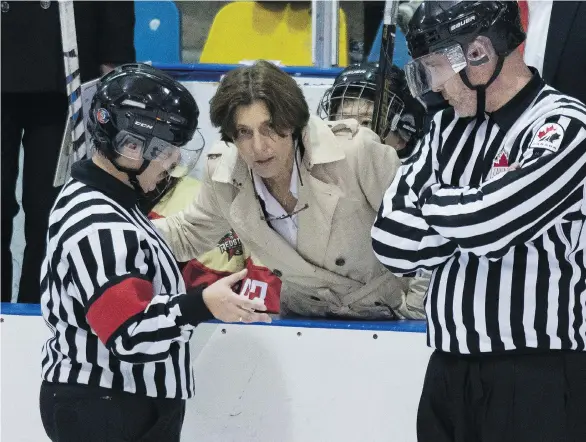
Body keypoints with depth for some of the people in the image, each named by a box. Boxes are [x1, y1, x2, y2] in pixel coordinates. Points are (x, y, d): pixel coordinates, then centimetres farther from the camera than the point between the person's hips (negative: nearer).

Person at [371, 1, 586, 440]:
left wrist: (431, 200, -1)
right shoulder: (448, 128, 9)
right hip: (449, 368, 6)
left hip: (537, 374, -6)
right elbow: (390, 243, 3)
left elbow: (482, 222, -21)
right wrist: (475, 224, -9)